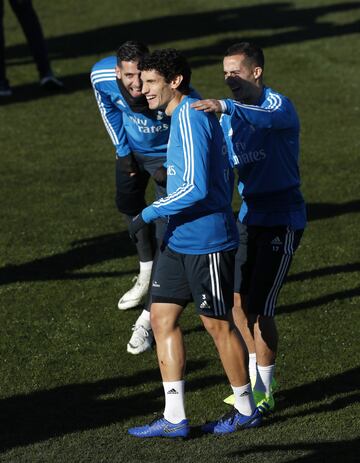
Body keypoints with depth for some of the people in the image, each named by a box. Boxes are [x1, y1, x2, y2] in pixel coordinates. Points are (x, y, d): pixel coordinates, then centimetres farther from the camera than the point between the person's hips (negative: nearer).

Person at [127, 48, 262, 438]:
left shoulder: (191, 117, -19)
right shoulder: (181, 116, 12)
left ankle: (246, 409, 19)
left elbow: (196, 188, -26)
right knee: (162, 317, 6)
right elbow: (223, 176, 21)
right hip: (178, 241, 10)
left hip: (207, 241, -10)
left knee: (217, 324, 3)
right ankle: (174, 418, 9)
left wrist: (149, 214, -18)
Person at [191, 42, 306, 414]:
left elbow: (269, 117, -41)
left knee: (259, 308, -8)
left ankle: (264, 396, 5)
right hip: (249, 216, 8)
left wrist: (224, 107, -55)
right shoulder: (230, 117, 8)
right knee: (238, 302, 10)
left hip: (281, 220, -8)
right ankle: (255, 383, 27)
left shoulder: (278, 104, -15)